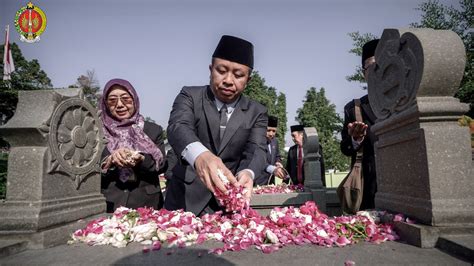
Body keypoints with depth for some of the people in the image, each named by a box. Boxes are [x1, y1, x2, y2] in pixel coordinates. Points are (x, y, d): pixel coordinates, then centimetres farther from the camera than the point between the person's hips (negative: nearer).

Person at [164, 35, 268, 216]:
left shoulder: (257, 112, 0)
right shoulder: (190, 96, -5)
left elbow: (256, 150, -13)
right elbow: (178, 127, -24)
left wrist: (247, 173, -37)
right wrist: (199, 155, -46)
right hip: (185, 200, -1)